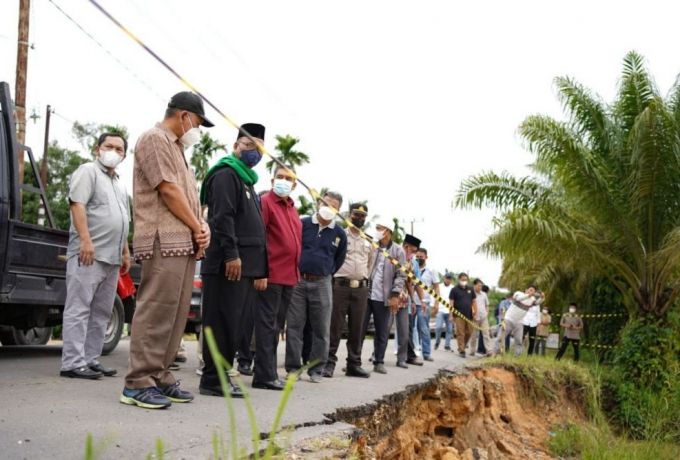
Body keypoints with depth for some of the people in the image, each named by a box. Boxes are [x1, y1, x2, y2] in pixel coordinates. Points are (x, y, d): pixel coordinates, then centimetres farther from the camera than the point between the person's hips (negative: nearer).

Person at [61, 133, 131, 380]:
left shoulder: (119, 184, 25)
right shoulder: (88, 171, 0)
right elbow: (77, 204, -13)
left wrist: (125, 251, 23)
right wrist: (85, 240, -23)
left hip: (111, 257, 9)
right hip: (88, 254, -8)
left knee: (101, 312, 8)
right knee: (79, 309, -8)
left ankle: (90, 359, 12)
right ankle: (73, 363, -8)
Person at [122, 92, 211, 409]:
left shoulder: (177, 148, 26)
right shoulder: (155, 139, -3)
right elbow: (169, 191, -11)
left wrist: (201, 228, 3)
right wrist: (198, 228, -4)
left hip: (185, 243, 10)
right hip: (165, 242, -10)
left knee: (174, 316, 7)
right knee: (155, 312, -11)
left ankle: (159, 378, 11)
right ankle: (138, 384, -9)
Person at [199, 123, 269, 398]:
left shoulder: (248, 181, 26)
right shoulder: (226, 174, -4)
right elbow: (223, 217, -17)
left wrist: (260, 270, 21)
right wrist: (231, 254, -25)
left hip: (246, 266, 10)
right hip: (228, 264, -10)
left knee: (235, 324, 10)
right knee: (223, 323, -8)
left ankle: (222, 375, 16)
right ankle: (213, 380, -4)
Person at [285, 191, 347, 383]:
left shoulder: (339, 233, 5)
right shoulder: (302, 224, -2)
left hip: (322, 284, 1)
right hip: (297, 281, -1)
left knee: (321, 329, 3)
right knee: (294, 326, 2)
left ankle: (316, 369, 11)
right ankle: (293, 367, 10)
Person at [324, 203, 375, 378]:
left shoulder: (369, 241, 13)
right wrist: (335, 274, 4)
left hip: (361, 288, 4)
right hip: (340, 285, -4)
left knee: (357, 328, 6)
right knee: (335, 325, -5)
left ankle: (354, 364, 11)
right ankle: (329, 362, -3)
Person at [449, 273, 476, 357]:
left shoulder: (470, 289, 13)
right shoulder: (454, 290, 0)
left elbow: (473, 301, 17)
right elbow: (451, 303, -4)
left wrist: (475, 312, 7)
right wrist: (451, 315, -11)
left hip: (469, 315, 5)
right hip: (459, 315, -5)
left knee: (469, 333, 8)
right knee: (460, 333, -6)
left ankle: (462, 347, 25)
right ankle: (461, 350, -2)